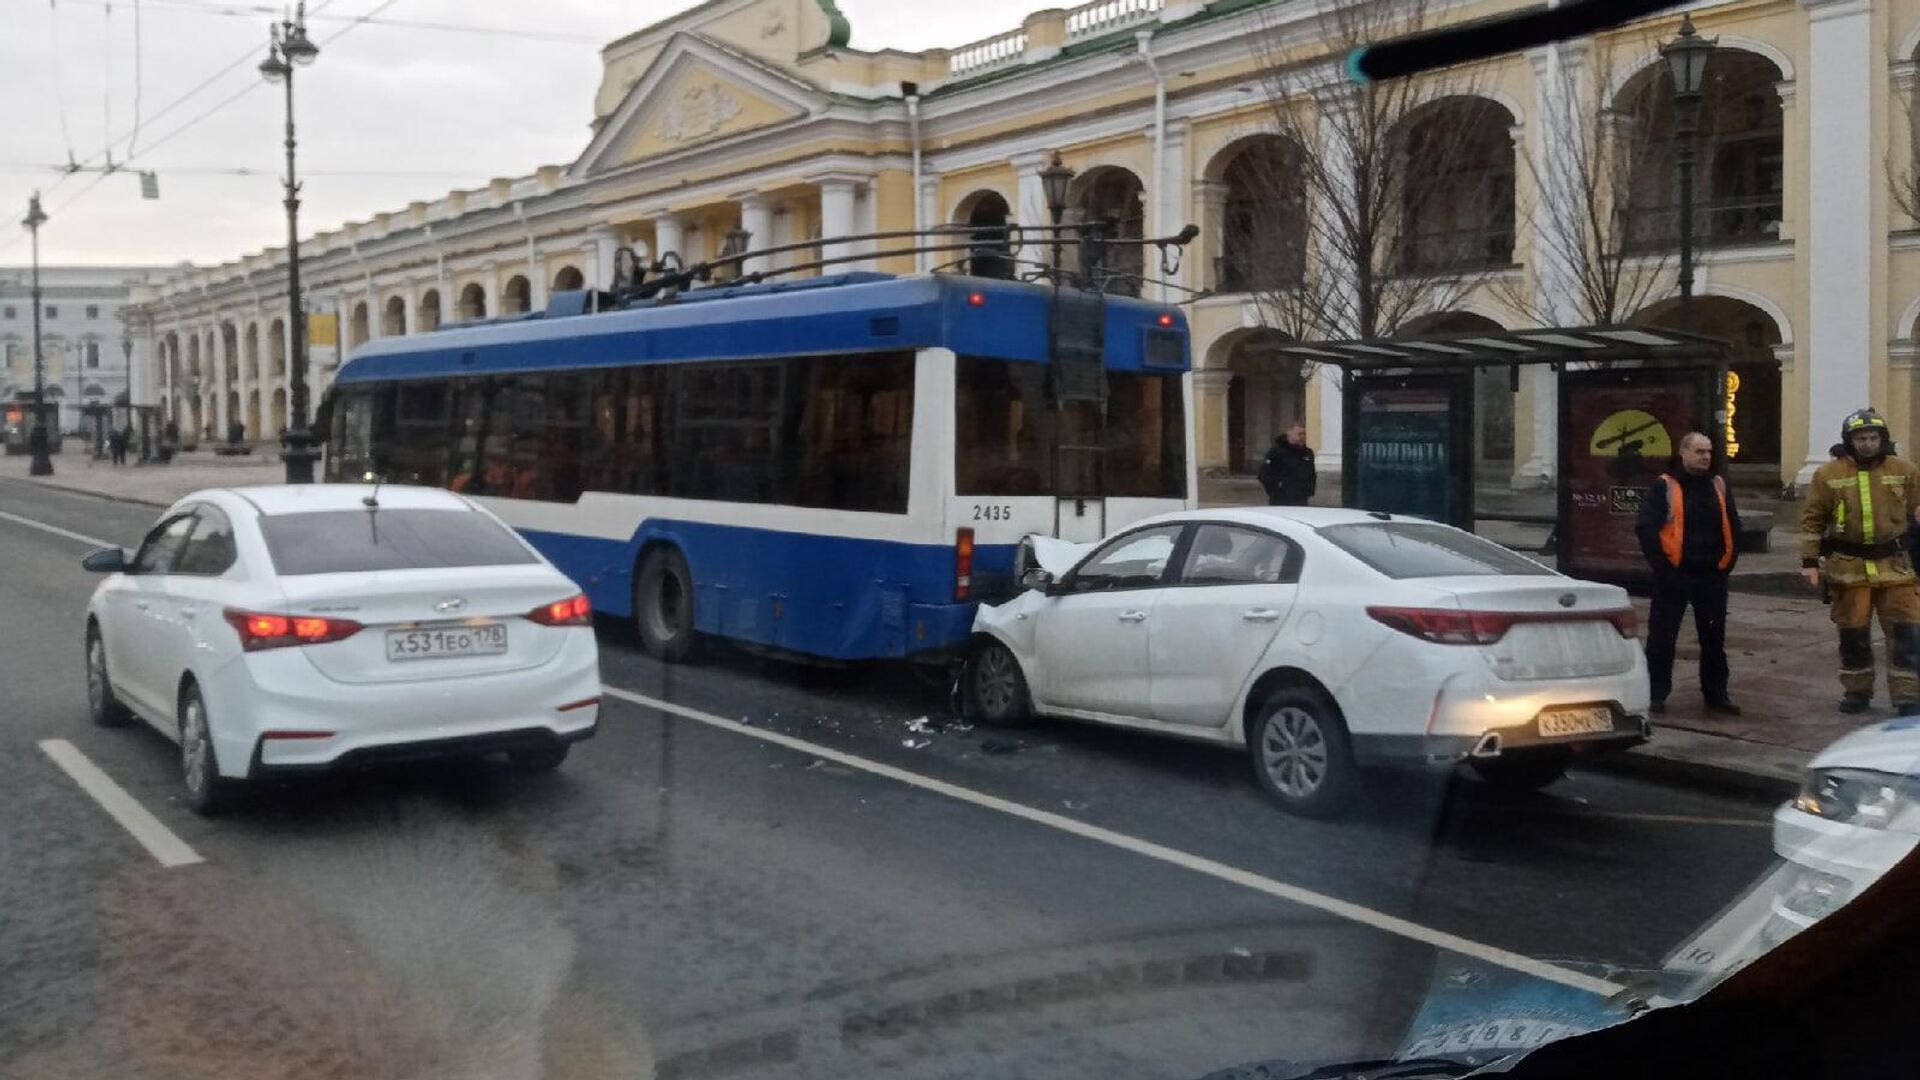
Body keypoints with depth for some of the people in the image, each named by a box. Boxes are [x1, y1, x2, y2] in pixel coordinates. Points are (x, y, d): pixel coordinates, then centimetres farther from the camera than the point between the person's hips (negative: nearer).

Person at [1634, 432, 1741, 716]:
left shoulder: (1719, 486, 10)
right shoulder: (1664, 487, -6)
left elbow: (1733, 525, 17)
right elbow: (1646, 528, -11)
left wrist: (1727, 561, 6)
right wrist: (1662, 565, -15)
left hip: (1712, 576, 5)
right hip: (1674, 576, -5)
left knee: (1714, 638, 11)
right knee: (1662, 637, 1)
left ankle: (1716, 694, 22)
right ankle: (1656, 693, 11)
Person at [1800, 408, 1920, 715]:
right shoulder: (1829, 475, 0)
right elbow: (1812, 519, 3)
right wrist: (1810, 561, -1)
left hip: (1894, 565, 1)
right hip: (1848, 566, 0)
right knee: (1853, 633, 8)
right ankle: (1856, 692, 22)